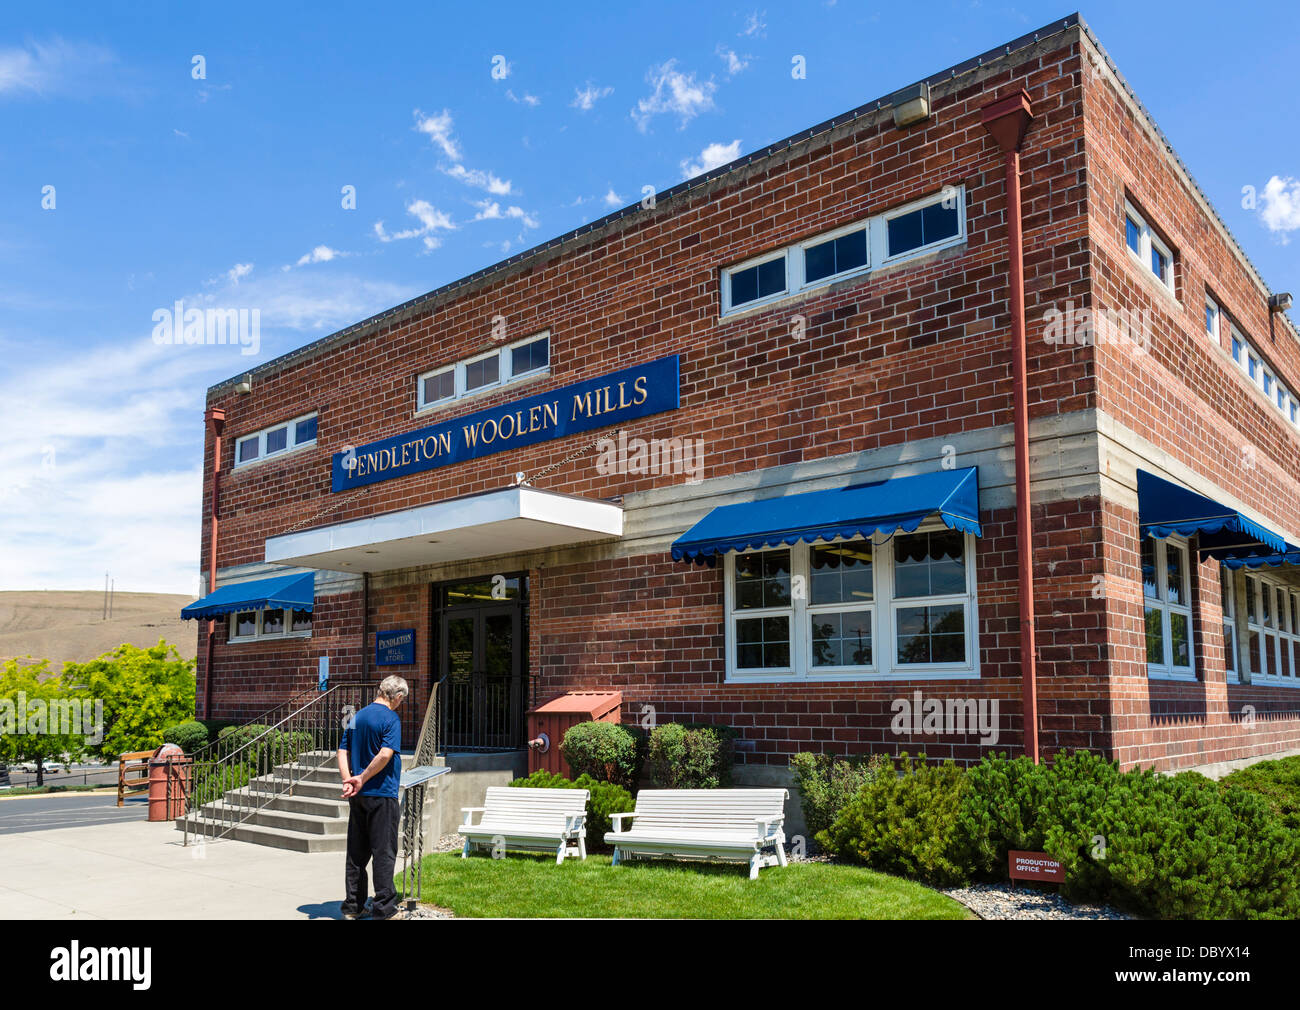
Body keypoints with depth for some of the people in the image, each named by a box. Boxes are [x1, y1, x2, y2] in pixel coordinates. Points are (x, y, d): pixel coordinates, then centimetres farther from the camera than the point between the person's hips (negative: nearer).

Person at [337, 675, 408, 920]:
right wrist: (362, 778, -14)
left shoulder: (357, 717, 11)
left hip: (358, 796, 7)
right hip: (382, 794, -7)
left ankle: (353, 905, 21)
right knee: (384, 852, 1)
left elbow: (343, 752, 6)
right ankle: (383, 908, 5)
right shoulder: (390, 718, -12)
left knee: (357, 852, 14)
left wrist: (348, 780, -5)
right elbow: (385, 754, -23)